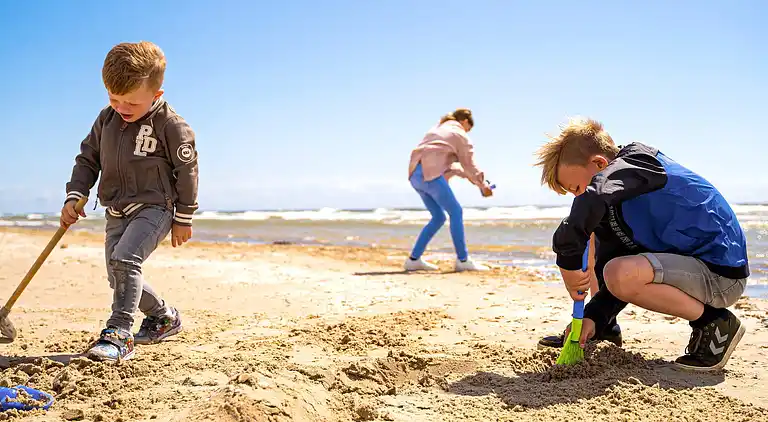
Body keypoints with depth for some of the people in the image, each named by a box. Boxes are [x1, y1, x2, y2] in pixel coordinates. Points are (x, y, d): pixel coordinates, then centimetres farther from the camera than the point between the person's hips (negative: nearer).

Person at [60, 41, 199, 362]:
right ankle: (165, 317, 33)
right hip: (117, 212, 7)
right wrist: (74, 196, -1)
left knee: (124, 259, -28)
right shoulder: (106, 119, 3)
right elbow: (87, 158, 12)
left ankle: (119, 334, -24)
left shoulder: (170, 125, -14)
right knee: (119, 277, 11)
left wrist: (183, 218, -6)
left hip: (154, 208, -7)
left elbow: (186, 172, -9)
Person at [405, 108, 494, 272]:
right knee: (455, 212, -3)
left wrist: (465, 174, 36)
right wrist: (483, 185, 19)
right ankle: (463, 260, -5)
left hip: (416, 175, 8)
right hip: (430, 174, -8)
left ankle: (414, 259, 12)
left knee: (438, 217, 13)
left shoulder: (437, 129, 31)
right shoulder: (461, 135, 7)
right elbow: (469, 165, 7)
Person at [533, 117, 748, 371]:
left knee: (619, 274, -31)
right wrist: (594, 316, -4)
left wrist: (568, 260, -37)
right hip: (691, 263, 10)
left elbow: (595, 194, -43)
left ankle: (715, 323, -10)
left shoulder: (636, 164, -18)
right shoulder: (613, 203, 10)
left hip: (722, 273, -9)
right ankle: (604, 329, 18)